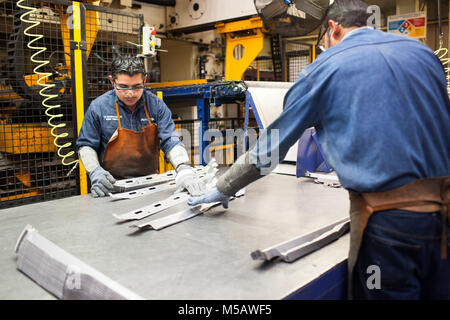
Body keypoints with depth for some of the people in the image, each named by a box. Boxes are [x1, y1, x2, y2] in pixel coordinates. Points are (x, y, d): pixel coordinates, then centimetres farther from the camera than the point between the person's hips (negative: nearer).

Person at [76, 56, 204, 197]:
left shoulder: (156, 105, 0)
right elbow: (86, 145, 7)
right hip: (113, 184, -1)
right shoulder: (98, 107, -2)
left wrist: (184, 169, -22)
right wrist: (95, 172, -10)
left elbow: (170, 142, -4)